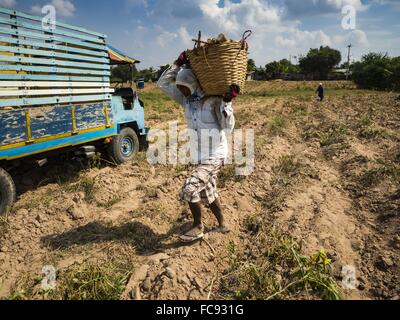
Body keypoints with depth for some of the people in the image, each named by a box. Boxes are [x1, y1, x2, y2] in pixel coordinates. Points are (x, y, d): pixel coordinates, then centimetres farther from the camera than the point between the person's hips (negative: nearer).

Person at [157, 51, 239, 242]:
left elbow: (228, 128, -19)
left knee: (190, 189, -15)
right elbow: (162, 84, 8)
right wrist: (178, 64, 0)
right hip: (200, 156, 8)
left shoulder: (214, 101, -16)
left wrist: (227, 102, -29)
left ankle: (198, 228, 7)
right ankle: (222, 225, 39)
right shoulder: (187, 99, 3)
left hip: (214, 156, -8)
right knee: (207, 193, 19)